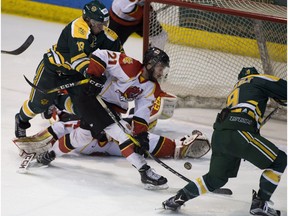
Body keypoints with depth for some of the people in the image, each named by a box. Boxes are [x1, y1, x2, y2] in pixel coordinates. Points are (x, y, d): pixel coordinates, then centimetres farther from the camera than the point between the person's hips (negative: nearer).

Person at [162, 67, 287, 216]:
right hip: (237, 132, -8)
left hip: (219, 134, 8)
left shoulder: (236, 89, 35)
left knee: (216, 178, 25)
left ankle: (179, 198, 21)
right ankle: (259, 204, 2)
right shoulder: (258, 79, 14)